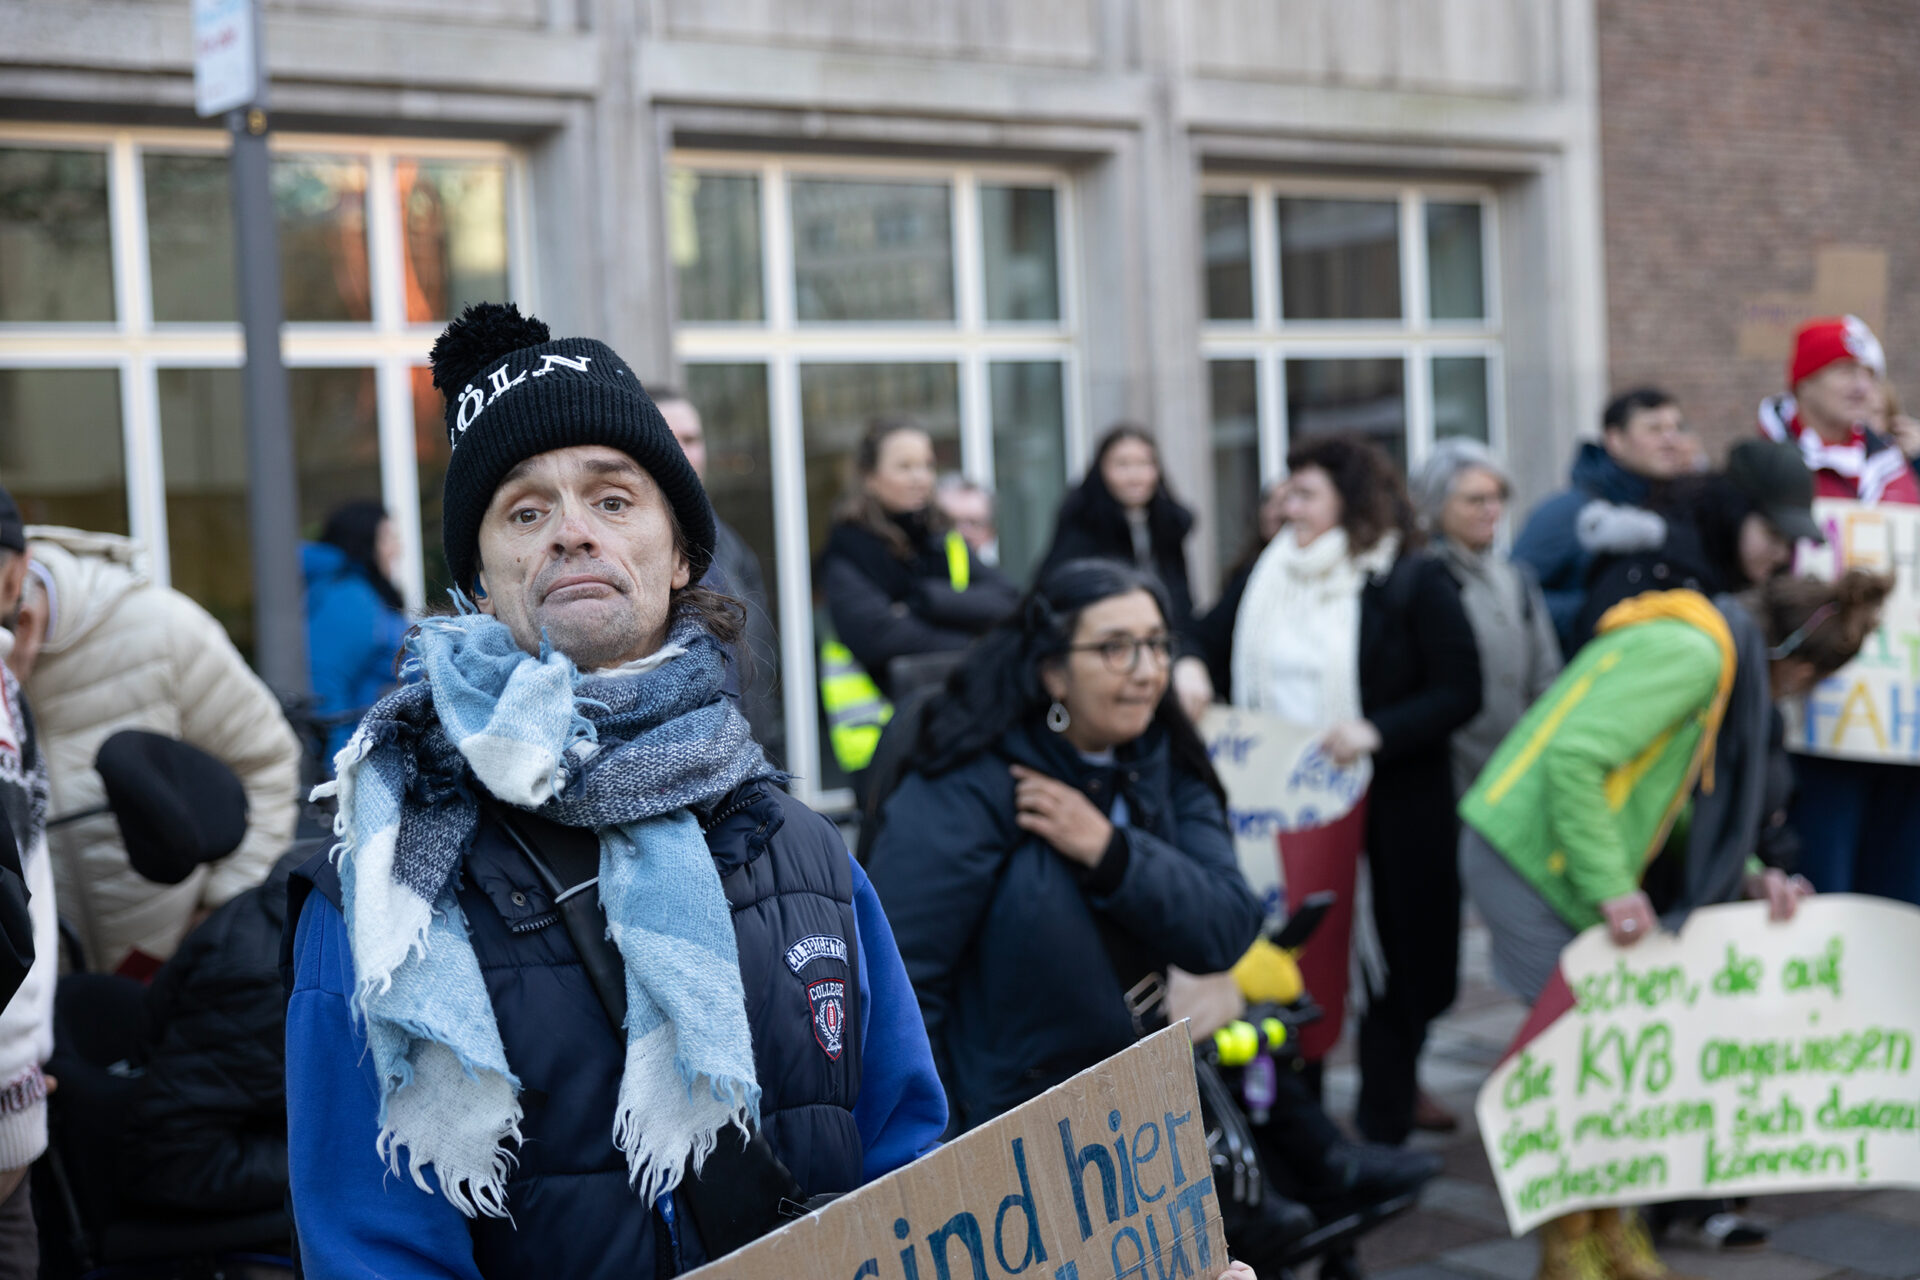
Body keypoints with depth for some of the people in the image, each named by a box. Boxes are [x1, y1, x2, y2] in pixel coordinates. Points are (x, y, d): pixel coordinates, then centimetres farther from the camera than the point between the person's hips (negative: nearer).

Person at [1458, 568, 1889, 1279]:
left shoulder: (1715, 650, 15)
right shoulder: (1691, 653, -17)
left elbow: (1676, 808, 19)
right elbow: (1574, 759, -26)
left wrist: (1748, 875, 7)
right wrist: (1611, 888, -24)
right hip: (1530, 857, -10)